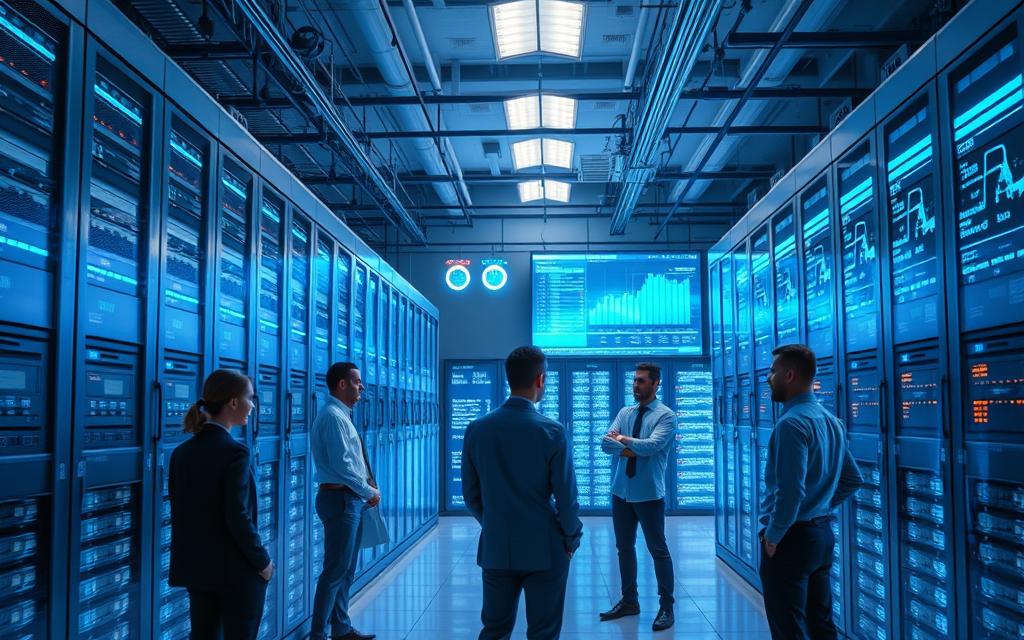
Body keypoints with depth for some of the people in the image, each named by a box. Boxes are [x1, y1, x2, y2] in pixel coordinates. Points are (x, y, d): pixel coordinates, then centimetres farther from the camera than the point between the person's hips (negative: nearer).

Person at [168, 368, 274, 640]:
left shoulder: (182, 452, 3)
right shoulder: (234, 452, -18)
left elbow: (180, 512, 7)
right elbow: (238, 518, -20)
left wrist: (188, 555, 17)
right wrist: (263, 561, -9)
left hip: (196, 567, 7)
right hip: (237, 570, -7)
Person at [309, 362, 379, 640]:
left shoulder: (341, 416, 15)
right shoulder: (333, 416, -15)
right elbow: (342, 464, -21)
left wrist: (367, 487, 5)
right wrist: (369, 491, -12)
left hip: (350, 499, 10)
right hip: (340, 499, -10)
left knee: (346, 569, 16)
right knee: (336, 569, -5)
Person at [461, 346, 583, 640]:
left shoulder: (476, 429, -3)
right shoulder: (552, 431, -15)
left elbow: (471, 494, 4)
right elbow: (566, 497, -11)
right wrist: (571, 539, 5)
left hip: (495, 549, 4)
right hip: (544, 549, -3)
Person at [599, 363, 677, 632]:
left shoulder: (666, 415, -8)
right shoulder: (624, 413, 8)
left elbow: (652, 445, -22)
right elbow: (606, 443, -4)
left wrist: (623, 440, -10)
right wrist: (632, 449, -18)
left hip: (649, 494, -6)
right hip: (621, 491, 6)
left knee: (658, 550, 4)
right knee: (624, 548, 14)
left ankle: (666, 607, 16)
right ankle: (629, 601, 28)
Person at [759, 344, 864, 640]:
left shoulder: (791, 422, -20)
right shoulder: (831, 420, 9)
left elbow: (791, 491, -26)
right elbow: (852, 479, 17)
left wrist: (773, 535, -14)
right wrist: (822, 508, 15)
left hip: (791, 539, -9)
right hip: (823, 534, 9)